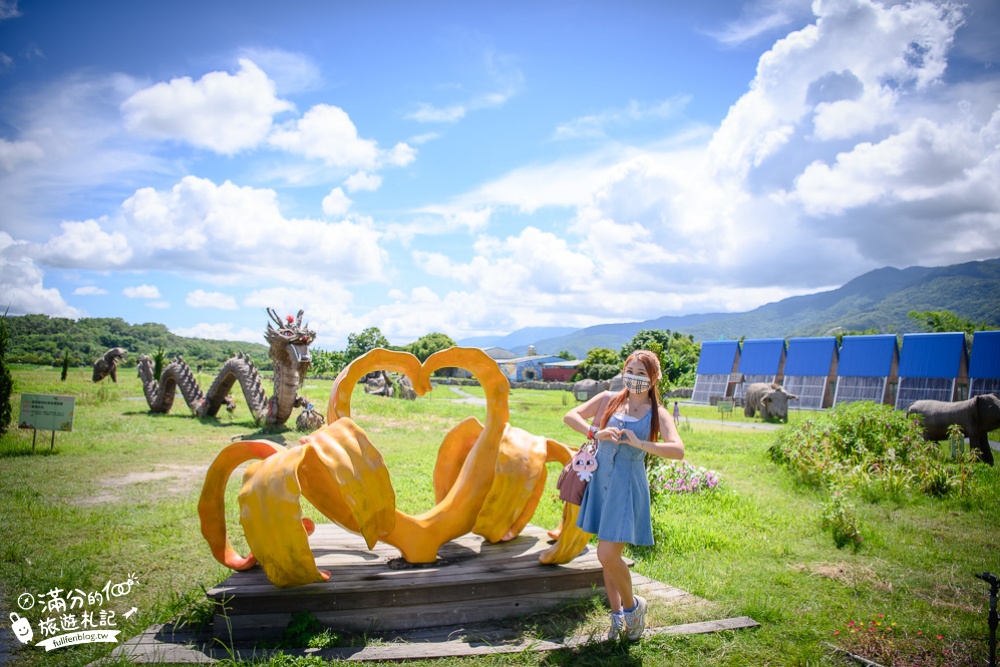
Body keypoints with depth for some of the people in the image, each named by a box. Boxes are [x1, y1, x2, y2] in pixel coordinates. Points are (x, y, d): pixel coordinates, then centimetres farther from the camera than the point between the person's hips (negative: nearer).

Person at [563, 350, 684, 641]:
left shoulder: (657, 414, -2)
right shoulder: (608, 400, 6)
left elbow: (678, 450, -16)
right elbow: (570, 416, -1)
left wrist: (640, 444, -28)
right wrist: (594, 433, -18)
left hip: (627, 486, -4)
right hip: (601, 482, 4)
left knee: (608, 555, -10)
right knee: (608, 555, 12)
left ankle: (632, 605, 17)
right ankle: (617, 614, 29)